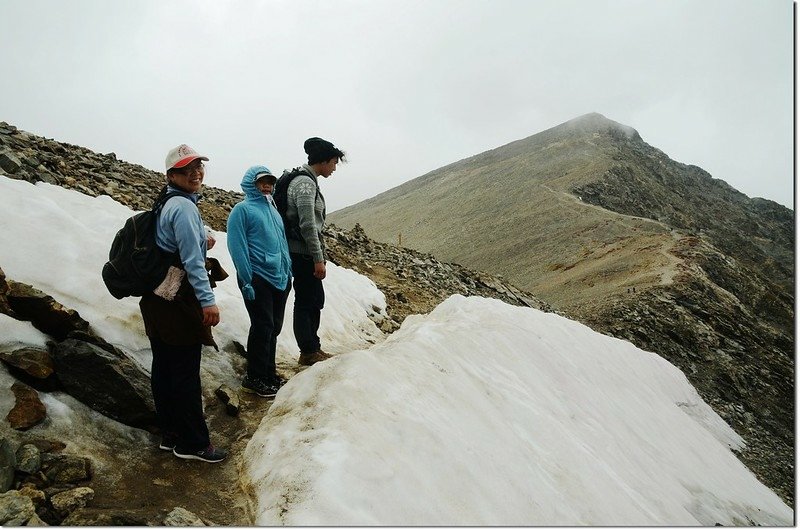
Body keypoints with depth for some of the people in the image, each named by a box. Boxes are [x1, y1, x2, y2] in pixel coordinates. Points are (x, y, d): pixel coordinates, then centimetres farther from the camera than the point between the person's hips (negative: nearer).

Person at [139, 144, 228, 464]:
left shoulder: (165, 204, 15)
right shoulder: (184, 206, -15)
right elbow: (192, 259, -22)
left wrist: (200, 243, 20)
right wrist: (207, 300, -23)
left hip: (158, 299, 10)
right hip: (177, 301, -10)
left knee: (164, 368, 15)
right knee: (186, 374, -1)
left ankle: (170, 434, 27)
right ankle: (192, 443, 9)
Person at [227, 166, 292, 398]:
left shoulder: (273, 210, 19)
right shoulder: (242, 209, -5)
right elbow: (237, 247, -12)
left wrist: (288, 272, 15)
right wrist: (247, 281, -17)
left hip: (280, 278, 7)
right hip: (258, 278, -7)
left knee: (274, 328, 12)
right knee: (262, 327, -5)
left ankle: (269, 374, 25)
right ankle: (255, 378, 7)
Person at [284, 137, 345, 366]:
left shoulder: (309, 181, 16)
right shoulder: (305, 183, -15)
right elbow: (308, 225, -21)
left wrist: (319, 255, 22)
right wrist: (318, 258, -19)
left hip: (306, 254, 10)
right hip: (303, 253, -10)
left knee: (316, 300, 15)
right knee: (305, 302, -1)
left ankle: (313, 347, 25)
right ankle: (308, 353, 9)